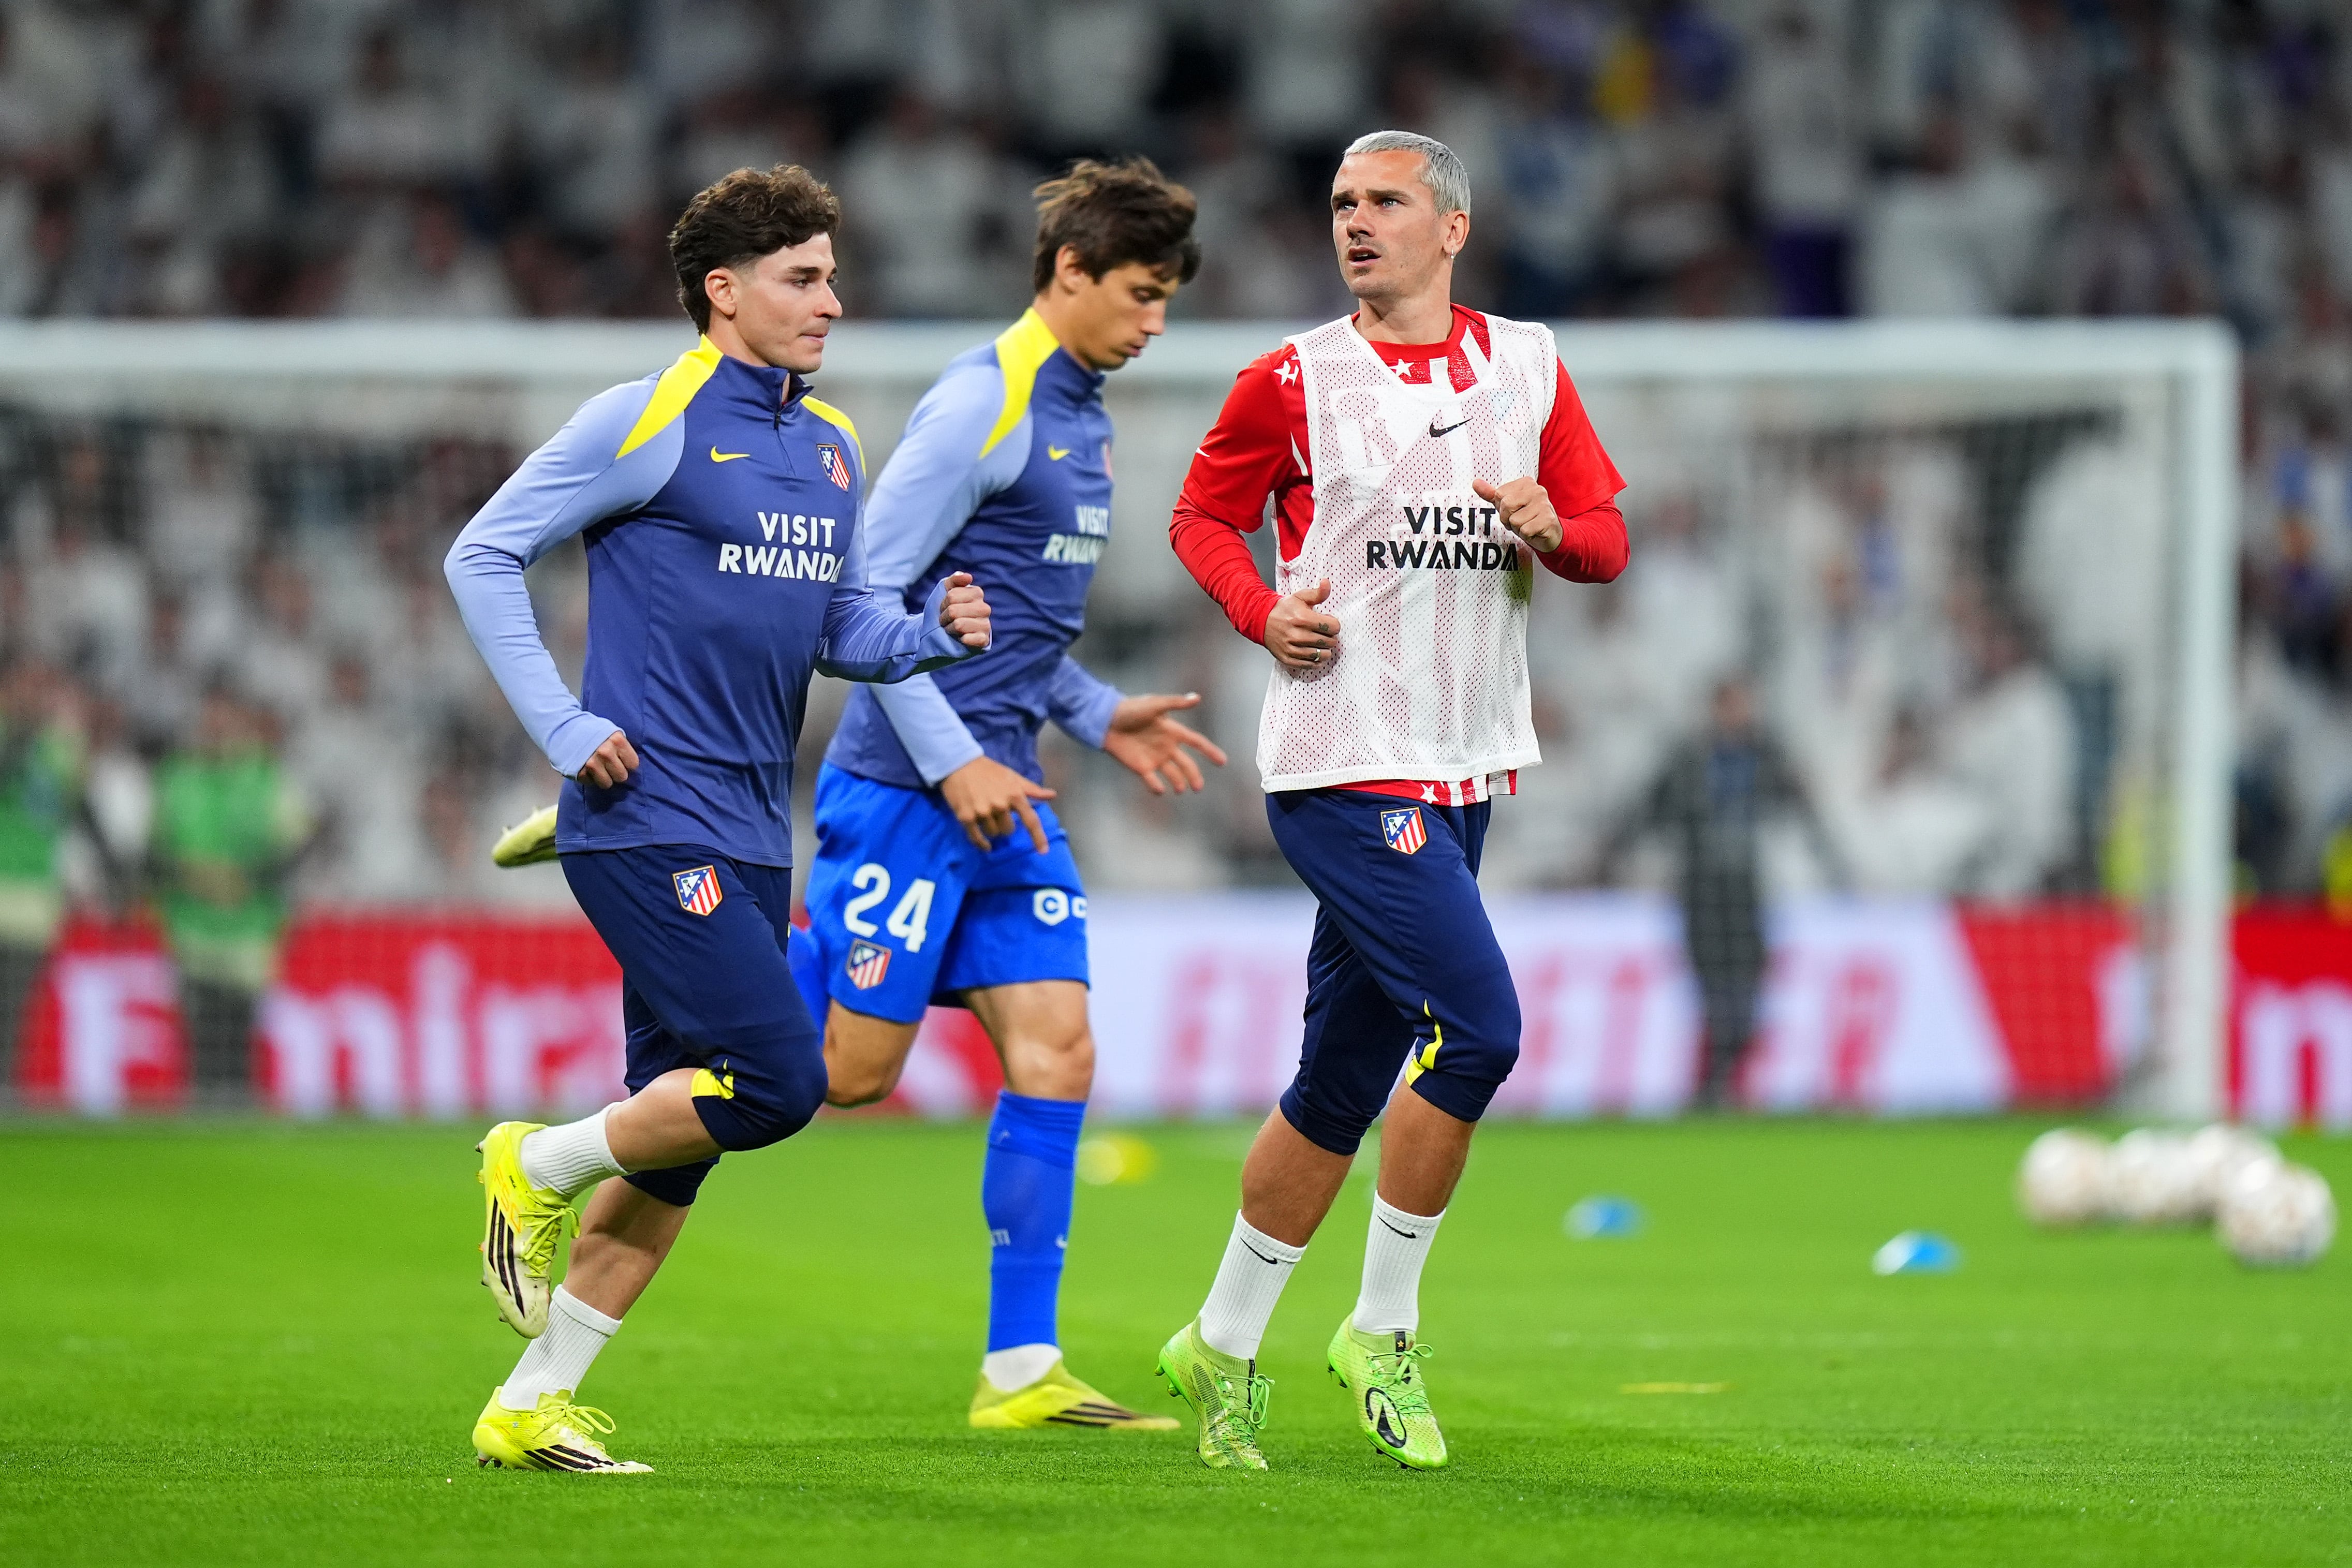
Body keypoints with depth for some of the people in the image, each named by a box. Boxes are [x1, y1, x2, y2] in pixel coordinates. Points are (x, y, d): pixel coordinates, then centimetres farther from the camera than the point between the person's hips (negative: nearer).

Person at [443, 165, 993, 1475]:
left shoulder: (832, 449, 15)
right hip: (650, 819, -8)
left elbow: (841, 627, 22)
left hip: (750, 843, 8)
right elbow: (484, 556, -5)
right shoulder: (650, 423, -7)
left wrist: (934, 630, 0)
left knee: (680, 1136, 6)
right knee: (776, 1078, -18)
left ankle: (533, 1409, 13)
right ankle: (540, 1171, 5)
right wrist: (565, 728, -11)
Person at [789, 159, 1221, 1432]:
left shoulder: (1081, 415, 16)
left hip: (1001, 795, 9)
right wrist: (952, 762, -17)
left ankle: (1021, 1370, 1)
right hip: (906, 791, -9)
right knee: (852, 1071, -6)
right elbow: (866, 593, -15)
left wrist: (1098, 716, 14)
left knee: (1056, 1058, 0)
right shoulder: (983, 403, -13)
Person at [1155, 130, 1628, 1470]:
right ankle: (1384, 1328, -3)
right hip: (1342, 764, -5)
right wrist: (1262, 610, -9)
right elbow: (1202, 516, 10)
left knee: (1346, 1081, 9)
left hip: (1464, 769, 5)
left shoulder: (1529, 366, 9)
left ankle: (1225, 1345, 21)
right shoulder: (1294, 382, -2)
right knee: (1480, 1023, -18)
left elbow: (1609, 540, 12)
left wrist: (1553, 530, -11)